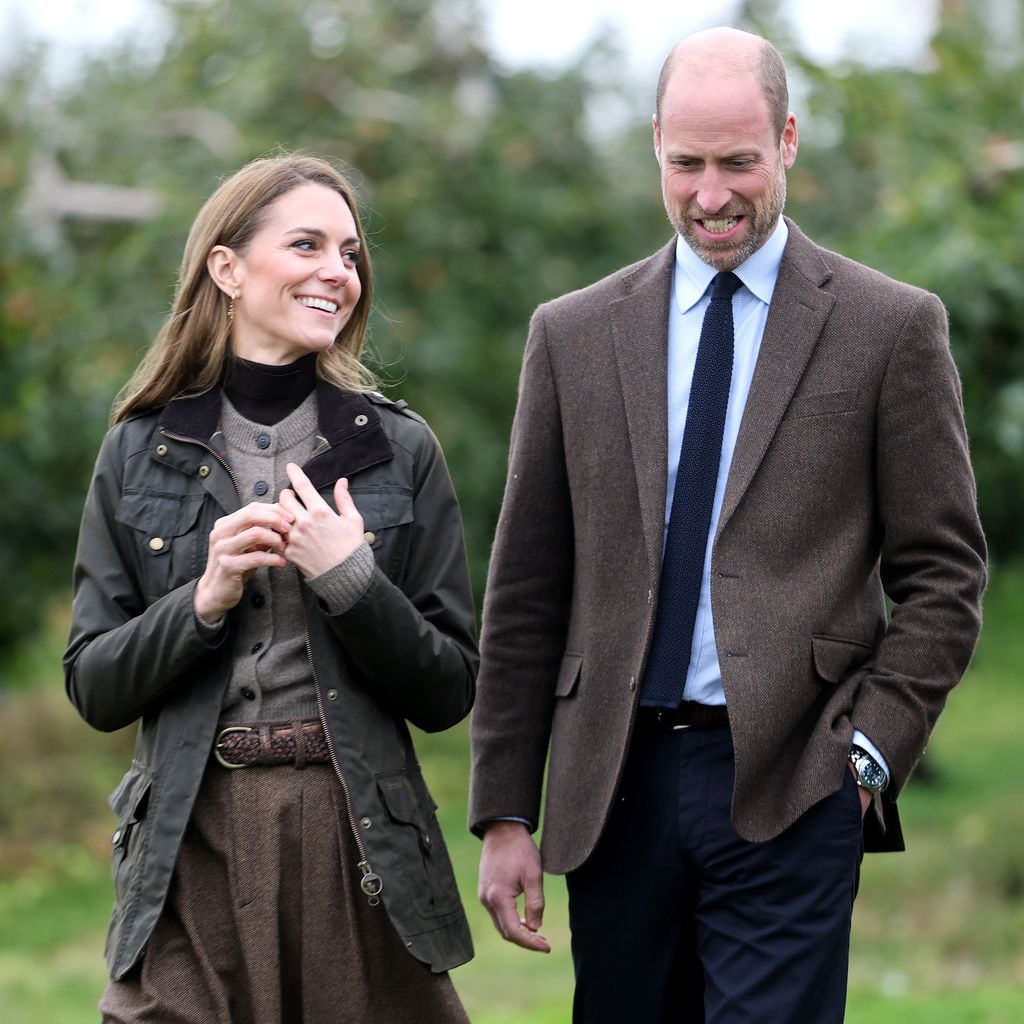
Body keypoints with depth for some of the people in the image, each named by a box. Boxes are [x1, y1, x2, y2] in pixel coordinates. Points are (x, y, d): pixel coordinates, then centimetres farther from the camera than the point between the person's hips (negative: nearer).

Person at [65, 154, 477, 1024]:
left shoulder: (400, 450, 5)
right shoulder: (138, 454, 6)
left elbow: (448, 694, 2)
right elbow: (94, 690, 4)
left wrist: (351, 581, -12)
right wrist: (204, 600, -12)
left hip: (362, 847, 0)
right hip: (193, 850, 0)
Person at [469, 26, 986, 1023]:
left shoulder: (891, 327, 3)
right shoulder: (574, 334, 10)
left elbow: (942, 574, 3)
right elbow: (525, 591, 11)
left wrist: (868, 753, -8)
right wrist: (504, 811, 7)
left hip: (789, 791, -3)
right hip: (615, 789, 3)